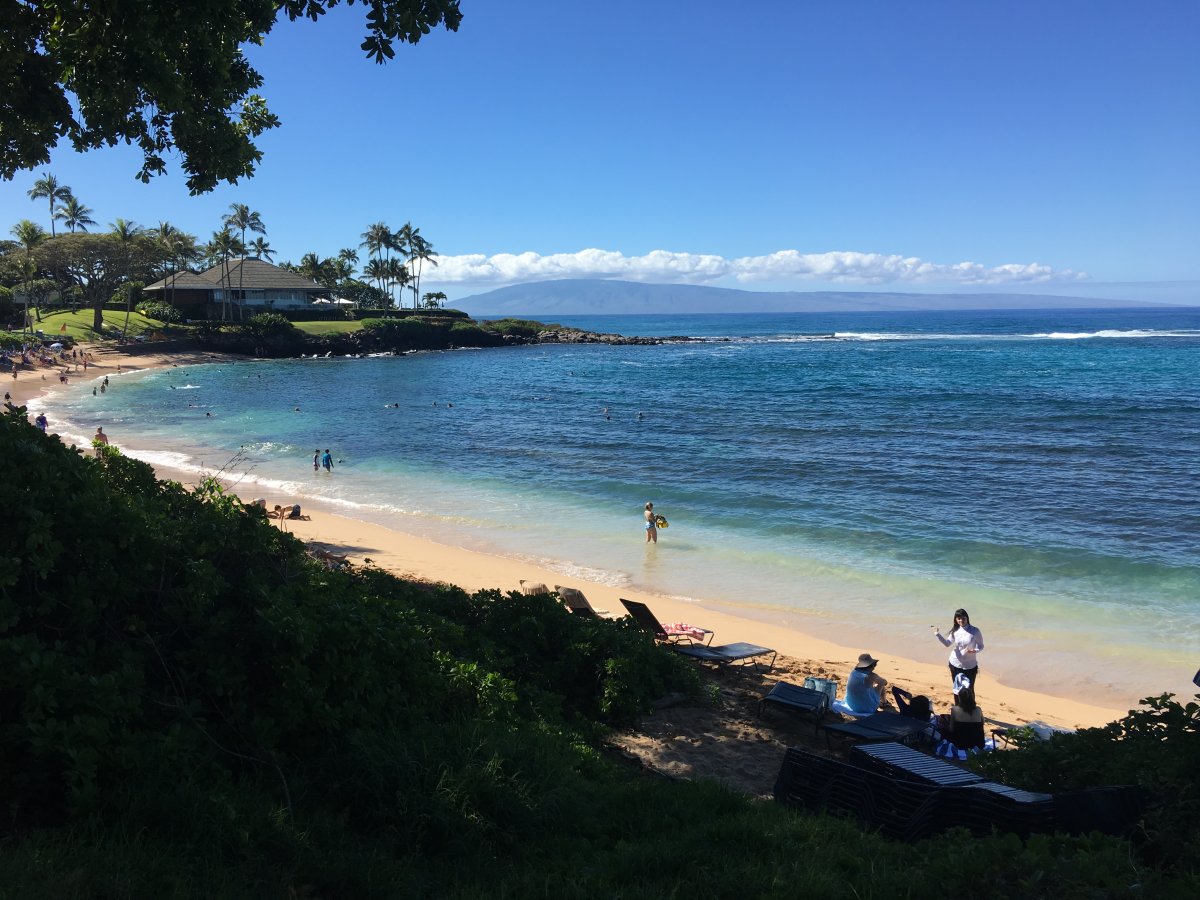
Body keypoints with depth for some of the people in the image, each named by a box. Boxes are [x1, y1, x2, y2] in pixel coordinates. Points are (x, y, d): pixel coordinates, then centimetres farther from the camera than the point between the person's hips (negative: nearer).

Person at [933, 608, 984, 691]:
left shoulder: (975, 631, -13)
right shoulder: (955, 631, -2)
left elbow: (981, 646, -5)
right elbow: (947, 644, 1)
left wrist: (975, 650, -26)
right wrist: (937, 634, -13)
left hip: (970, 666, -3)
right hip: (955, 665, 3)